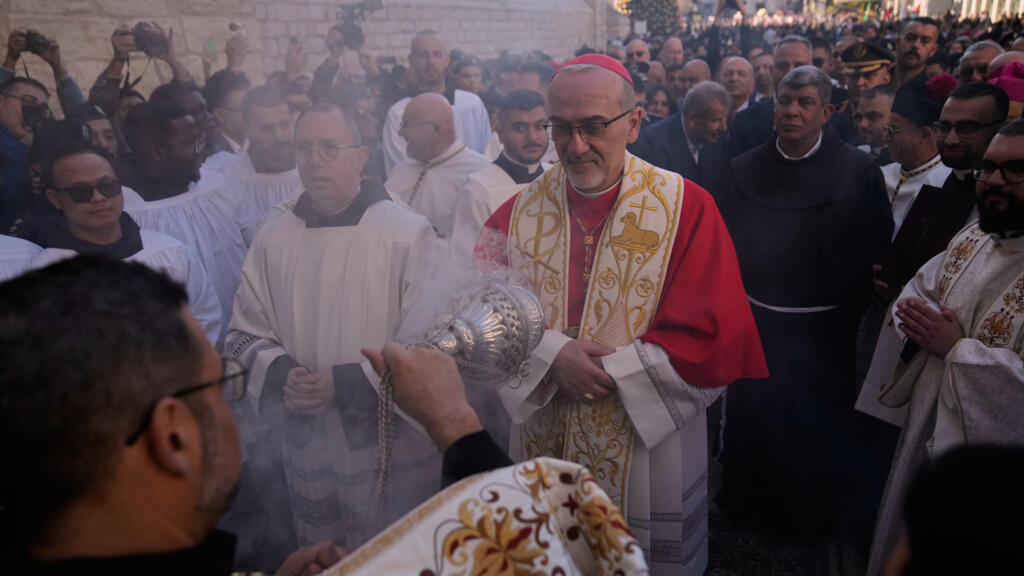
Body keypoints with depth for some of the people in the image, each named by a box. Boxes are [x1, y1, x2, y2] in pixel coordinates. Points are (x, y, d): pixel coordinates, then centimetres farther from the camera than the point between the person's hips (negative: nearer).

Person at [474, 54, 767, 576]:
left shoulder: (686, 209, -10)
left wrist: (602, 370, -17)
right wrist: (553, 354, -20)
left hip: (647, 450, -2)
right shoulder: (519, 212, -1)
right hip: (541, 445, 3)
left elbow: (711, 338, -14)